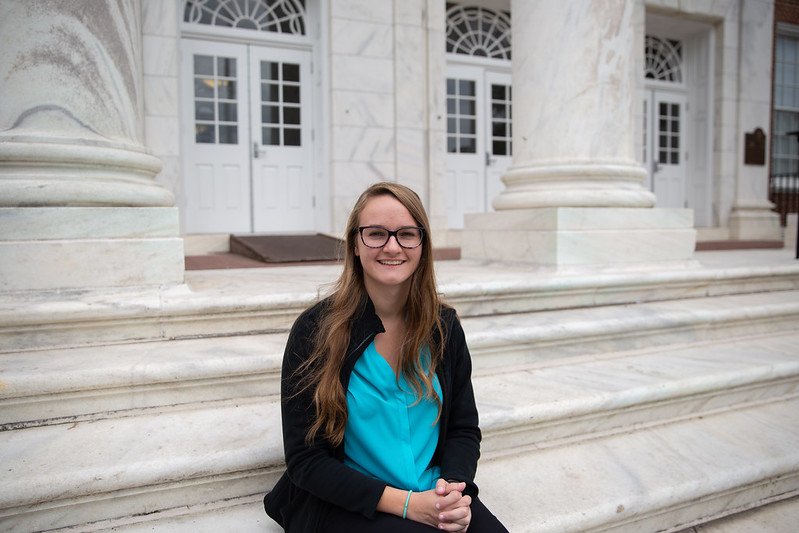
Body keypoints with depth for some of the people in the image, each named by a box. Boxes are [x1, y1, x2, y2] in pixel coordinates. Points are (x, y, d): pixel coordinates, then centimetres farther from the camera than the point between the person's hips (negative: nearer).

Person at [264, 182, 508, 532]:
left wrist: (454, 492, -12)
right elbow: (306, 460, -9)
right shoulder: (316, 330, -10)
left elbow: (464, 429, 9)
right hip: (343, 504, -3)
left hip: (433, 495, 4)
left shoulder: (444, 326, 2)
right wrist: (407, 503, -18)